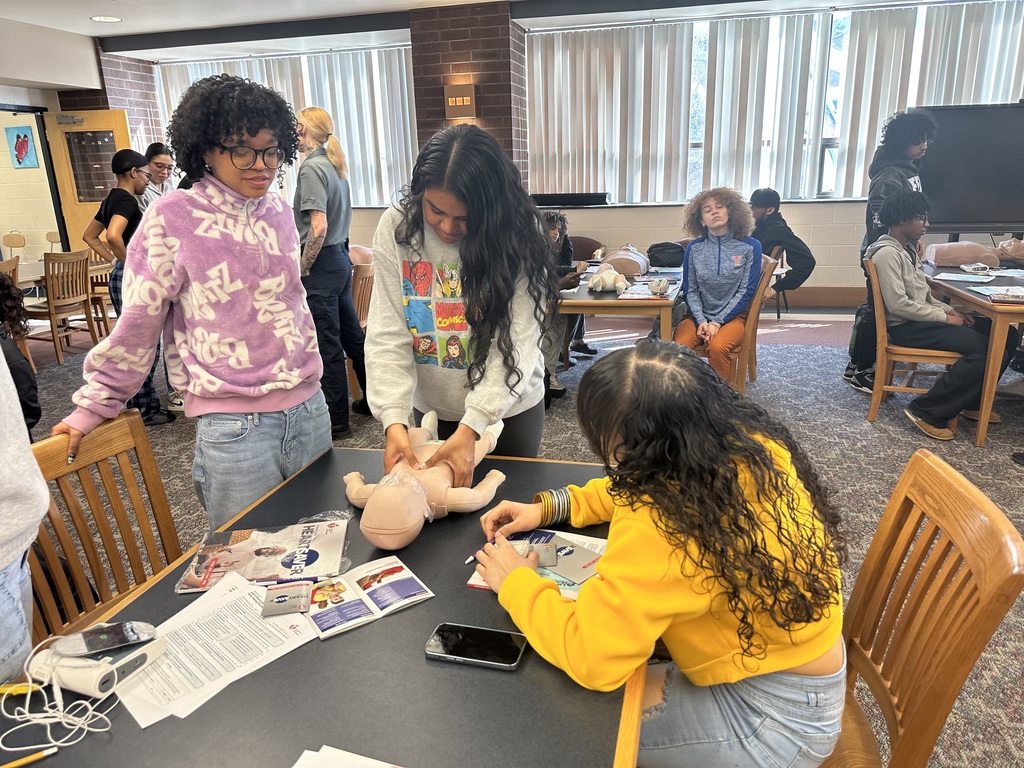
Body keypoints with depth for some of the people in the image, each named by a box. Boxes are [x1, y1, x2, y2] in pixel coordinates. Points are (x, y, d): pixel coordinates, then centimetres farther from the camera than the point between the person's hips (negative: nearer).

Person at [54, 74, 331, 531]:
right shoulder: (172, 218, -10)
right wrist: (95, 404, 2)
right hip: (233, 427, -5)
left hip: (310, 409, 5)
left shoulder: (278, 210, 5)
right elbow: (138, 321, -3)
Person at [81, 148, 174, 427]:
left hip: (120, 278, 10)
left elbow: (89, 236, 23)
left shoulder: (112, 199, 14)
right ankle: (146, 411, 4)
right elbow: (113, 235, -32)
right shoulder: (126, 199, -14)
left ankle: (138, 405, 23)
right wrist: (129, 264, -19)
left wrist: (114, 261, 15)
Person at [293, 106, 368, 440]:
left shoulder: (312, 168, -14)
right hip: (341, 258, 9)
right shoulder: (335, 165, 12)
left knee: (328, 346, -1)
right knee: (351, 334, 18)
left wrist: (302, 270, -13)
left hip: (322, 264, -9)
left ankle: (336, 421, 9)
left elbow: (319, 228, -23)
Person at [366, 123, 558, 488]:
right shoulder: (395, 227, -13)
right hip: (430, 407, 2)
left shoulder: (517, 234, -19)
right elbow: (387, 335, -15)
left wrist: (471, 427, -30)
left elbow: (514, 342, -22)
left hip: (508, 408, -2)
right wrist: (394, 418, -26)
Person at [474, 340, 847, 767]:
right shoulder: (742, 440, -10)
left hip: (775, 717, -7)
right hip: (798, 656, 8)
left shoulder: (662, 525, -37)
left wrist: (515, 583, -15)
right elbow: (642, 487, 8)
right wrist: (548, 507, 1)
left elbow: (589, 657, -32)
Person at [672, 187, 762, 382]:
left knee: (717, 348, -34)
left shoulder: (750, 247, -1)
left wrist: (717, 322, -13)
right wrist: (701, 321, -13)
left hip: (733, 316, -2)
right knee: (678, 347, -29)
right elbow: (690, 291, 4)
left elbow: (746, 291, -4)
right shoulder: (694, 249, 4)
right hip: (699, 316, 2)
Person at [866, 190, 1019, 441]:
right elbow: (898, 304, -22)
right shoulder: (887, 253, -16)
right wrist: (944, 318, -14)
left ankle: (971, 401, 13)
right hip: (906, 327, -10)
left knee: (1007, 335, 4)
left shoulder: (906, 249, 16)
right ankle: (926, 410, -16)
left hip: (921, 318, 10)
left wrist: (949, 310, 4)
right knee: (988, 348, -23)